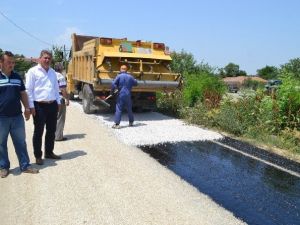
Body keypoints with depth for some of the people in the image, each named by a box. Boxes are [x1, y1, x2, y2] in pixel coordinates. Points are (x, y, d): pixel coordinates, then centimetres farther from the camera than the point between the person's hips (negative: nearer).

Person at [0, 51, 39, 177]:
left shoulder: (17, 77, 10)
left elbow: (23, 94, 15)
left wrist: (27, 108, 6)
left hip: (17, 116, 3)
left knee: (21, 142, 9)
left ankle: (25, 165, 17)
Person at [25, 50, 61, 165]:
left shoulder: (52, 72, 14)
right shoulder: (33, 71, -6)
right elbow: (29, 90, -9)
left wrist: (58, 102, 14)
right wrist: (31, 106, -14)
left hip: (52, 105, 6)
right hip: (40, 106, -6)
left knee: (51, 130, 14)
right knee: (38, 132, 3)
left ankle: (49, 152, 28)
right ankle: (38, 156, 14)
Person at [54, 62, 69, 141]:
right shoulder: (61, 77, -13)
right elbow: (63, 90, -18)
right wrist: (67, 99, -12)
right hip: (59, 100, -8)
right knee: (60, 118, -1)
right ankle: (58, 136, 2)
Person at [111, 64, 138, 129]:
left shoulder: (119, 76, -5)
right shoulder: (130, 77, 7)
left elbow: (114, 84, -14)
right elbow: (136, 83, 19)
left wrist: (112, 91, -1)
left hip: (121, 95, -4)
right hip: (128, 95, 4)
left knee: (118, 109, -3)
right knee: (129, 109, 17)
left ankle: (117, 124, -8)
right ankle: (131, 122, 30)